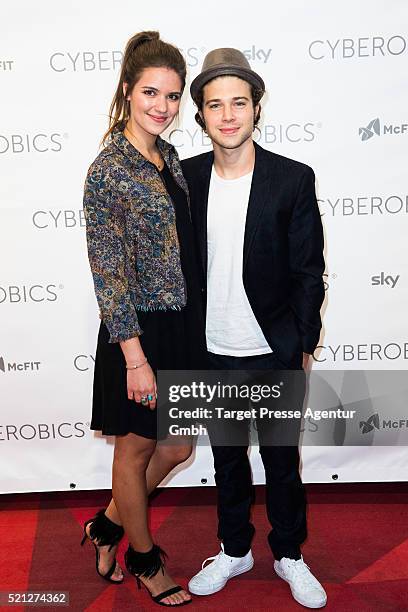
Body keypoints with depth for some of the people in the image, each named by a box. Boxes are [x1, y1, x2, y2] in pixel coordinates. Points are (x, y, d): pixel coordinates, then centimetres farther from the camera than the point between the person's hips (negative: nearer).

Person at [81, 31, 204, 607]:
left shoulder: (168, 158, 8)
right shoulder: (108, 170, -15)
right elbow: (108, 272, -17)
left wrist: (195, 327, 16)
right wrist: (135, 356, -18)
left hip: (183, 327, 8)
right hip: (139, 333, -8)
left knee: (178, 448, 19)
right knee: (136, 450, 13)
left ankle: (108, 524, 42)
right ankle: (144, 558, 38)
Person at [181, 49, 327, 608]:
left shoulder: (294, 179, -9)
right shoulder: (186, 177, -2)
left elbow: (308, 273, -5)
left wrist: (304, 348, -3)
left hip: (274, 353, -2)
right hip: (211, 353, 3)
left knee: (281, 461, 14)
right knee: (227, 457, 19)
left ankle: (290, 555, 39)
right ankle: (234, 550, 41)